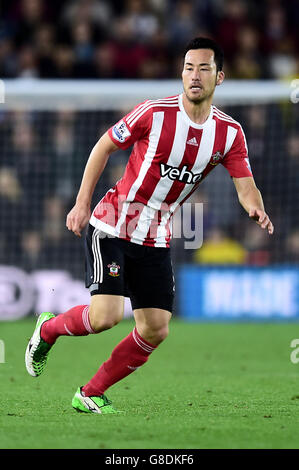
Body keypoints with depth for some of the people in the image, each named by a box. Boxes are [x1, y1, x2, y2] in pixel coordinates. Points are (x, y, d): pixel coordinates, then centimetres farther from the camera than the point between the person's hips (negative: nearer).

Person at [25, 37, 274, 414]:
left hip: (156, 239, 5)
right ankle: (48, 329, 13)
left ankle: (90, 394, 14)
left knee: (155, 331, -2)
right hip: (112, 226, -5)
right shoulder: (154, 113, -14)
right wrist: (82, 203, -6)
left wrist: (257, 211, -30)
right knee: (105, 316, -19)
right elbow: (104, 146, -2)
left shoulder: (229, 133, -3)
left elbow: (246, 186, -6)